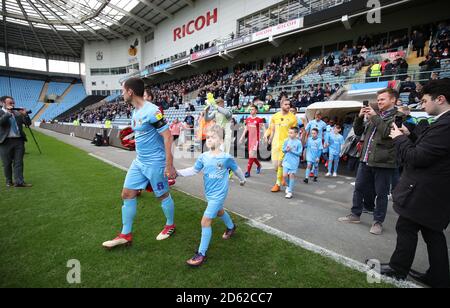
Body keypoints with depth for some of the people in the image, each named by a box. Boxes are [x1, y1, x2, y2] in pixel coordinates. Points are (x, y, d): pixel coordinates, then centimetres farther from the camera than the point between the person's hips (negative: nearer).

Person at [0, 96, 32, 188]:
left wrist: (25, 114, -7)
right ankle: (9, 181, 21)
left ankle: (19, 181, 3)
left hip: (19, 140, 3)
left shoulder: (18, 113, 11)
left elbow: (28, 123, 8)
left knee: (18, 162, 1)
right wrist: (8, 113, -15)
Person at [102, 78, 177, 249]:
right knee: (127, 194, 8)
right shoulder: (136, 112, 10)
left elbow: (167, 136, -20)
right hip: (139, 161, 9)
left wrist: (169, 165, -22)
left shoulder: (151, 111, -19)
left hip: (155, 162, -9)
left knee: (163, 195, 8)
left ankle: (170, 225, 33)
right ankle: (126, 235, 22)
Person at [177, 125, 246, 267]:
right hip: (209, 193, 7)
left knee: (205, 221, -10)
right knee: (219, 211, 30)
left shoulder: (226, 157, -18)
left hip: (218, 194, -6)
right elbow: (194, 170, 1)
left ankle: (201, 254, 5)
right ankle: (231, 227, 61)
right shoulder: (203, 157, -6)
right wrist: (178, 172, -12)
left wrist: (242, 179, 17)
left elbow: (236, 169, 0)